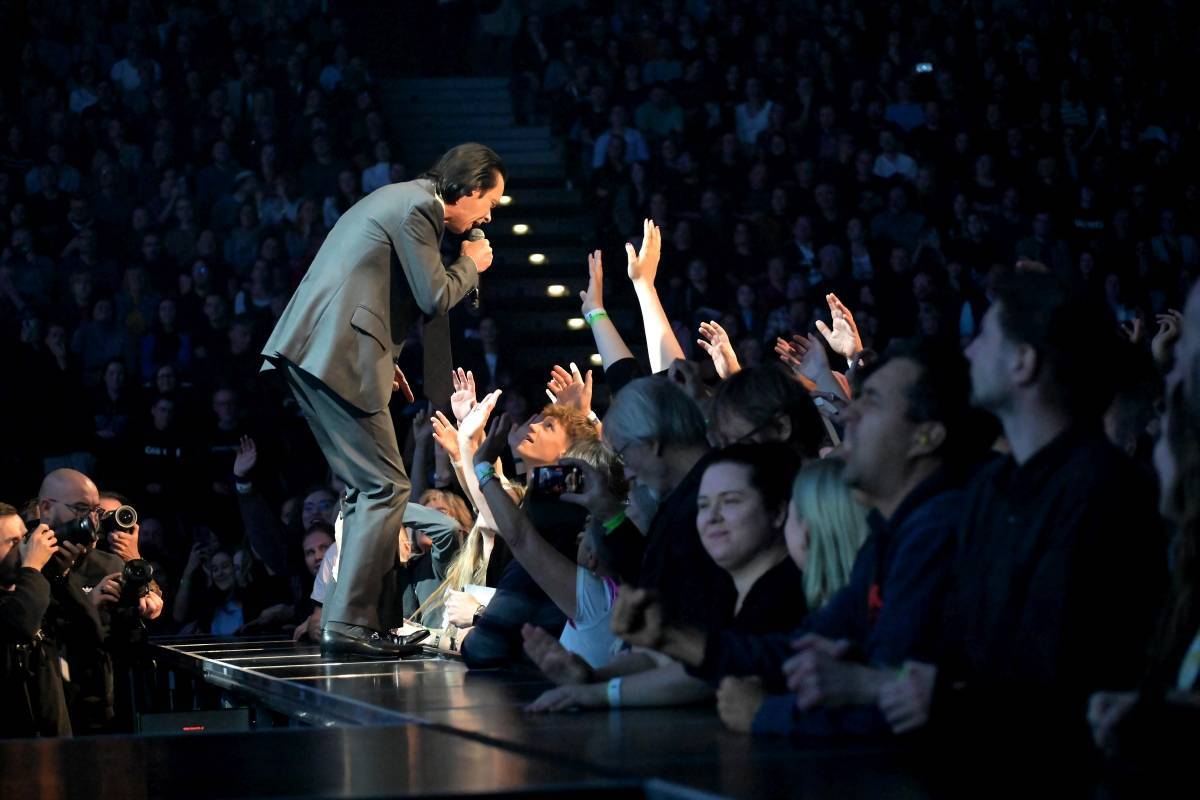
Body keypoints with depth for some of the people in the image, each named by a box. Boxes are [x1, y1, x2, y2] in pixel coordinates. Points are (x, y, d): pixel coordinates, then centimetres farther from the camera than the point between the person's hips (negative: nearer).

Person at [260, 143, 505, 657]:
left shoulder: (401, 200, 23)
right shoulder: (417, 208, -9)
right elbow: (434, 298, -12)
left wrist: (383, 356, 23)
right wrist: (470, 265, 6)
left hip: (308, 352, 11)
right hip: (337, 357, -11)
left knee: (367, 489, 15)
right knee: (386, 488, -9)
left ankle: (347, 618, 15)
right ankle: (349, 622, -14)